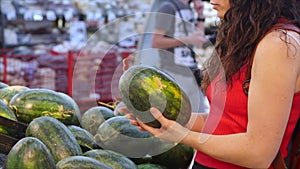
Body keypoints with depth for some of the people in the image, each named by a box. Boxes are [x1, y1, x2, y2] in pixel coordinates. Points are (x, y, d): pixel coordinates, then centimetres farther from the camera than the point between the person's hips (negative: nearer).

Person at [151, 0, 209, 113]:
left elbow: (199, 40, 18)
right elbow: (156, 42, -14)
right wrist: (187, 40, -17)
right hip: (173, 74, -8)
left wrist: (200, 15, 9)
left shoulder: (189, 9, 16)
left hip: (191, 73, 8)